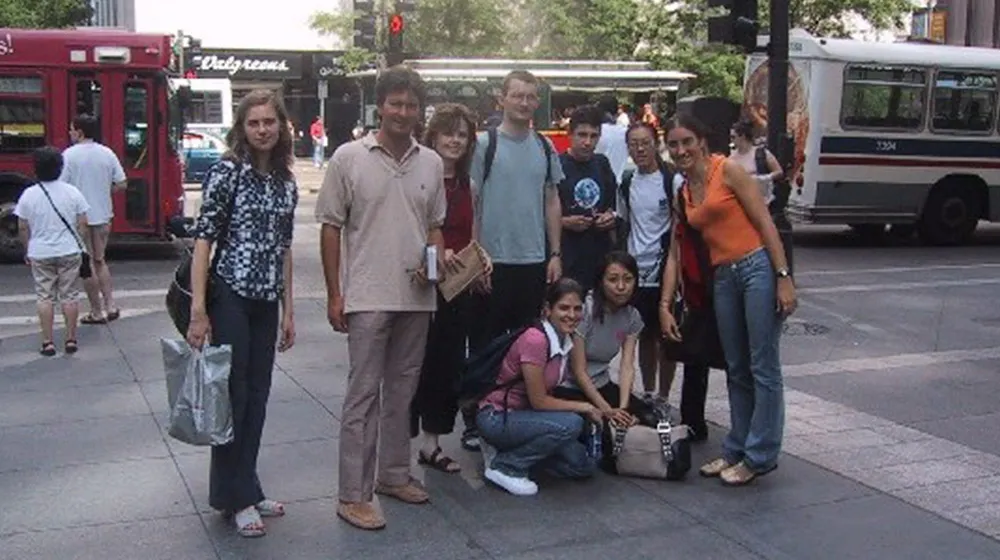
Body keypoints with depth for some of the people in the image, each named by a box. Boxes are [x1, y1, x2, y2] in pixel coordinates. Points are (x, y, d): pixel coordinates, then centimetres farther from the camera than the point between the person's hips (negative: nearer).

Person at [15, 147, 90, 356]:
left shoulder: (28, 195, -6)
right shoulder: (72, 192, -5)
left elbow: (22, 228, -1)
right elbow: (82, 223, -2)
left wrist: (28, 250, 13)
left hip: (40, 254, 0)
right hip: (69, 252, 0)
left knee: (45, 297, 7)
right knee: (69, 296, 8)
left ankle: (48, 342, 7)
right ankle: (71, 340, 11)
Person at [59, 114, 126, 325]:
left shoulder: (69, 155, -12)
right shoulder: (107, 153, 1)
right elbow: (121, 184, 3)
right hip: (103, 216, 5)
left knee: (88, 265, 5)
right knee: (100, 261, 19)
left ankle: (97, 312, 10)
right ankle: (110, 305, 14)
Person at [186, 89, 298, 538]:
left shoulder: (286, 181, 10)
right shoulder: (227, 171, -8)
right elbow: (203, 239, -12)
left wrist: (288, 310, 13)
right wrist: (198, 311, -17)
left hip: (266, 303, 6)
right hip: (230, 298, -6)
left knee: (257, 397, 12)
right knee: (232, 394, 2)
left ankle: (246, 490, 24)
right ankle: (233, 496, 15)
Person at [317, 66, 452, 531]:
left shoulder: (431, 163, 8)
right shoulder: (349, 158, -4)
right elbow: (331, 227, -3)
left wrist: (436, 260, -5)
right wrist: (334, 294, -6)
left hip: (417, 297, 5)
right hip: (368, 297, -4)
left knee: (402, 391, 15)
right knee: (363, 394, -1)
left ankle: (394, 475, 29)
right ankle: (353, 495, 6)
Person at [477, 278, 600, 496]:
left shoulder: (566, 340, 1)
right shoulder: (535, 339, -25)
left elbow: (548, 394, 8)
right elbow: (538, 401, -21)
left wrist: (588, 410, -3)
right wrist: (584, 407, -12)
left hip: (523, 414, 9)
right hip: (496, 418, -8)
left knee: (584, 465, 0)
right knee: (571, 424, -28)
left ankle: (512, 450, 13)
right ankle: (505, 466, -11)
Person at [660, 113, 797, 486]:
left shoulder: (727, 170, -5)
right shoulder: (682, 193, 14)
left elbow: (765, 222, -9)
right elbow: (675, 251, 16)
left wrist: (784, 277, -15)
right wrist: (665, 303, 11)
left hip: (758, 267, -7)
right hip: (723, 277, 7)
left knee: (763, 368, -1)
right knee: (736, 370, 14)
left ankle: (759, 456, 7)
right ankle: (736, 450, 23)